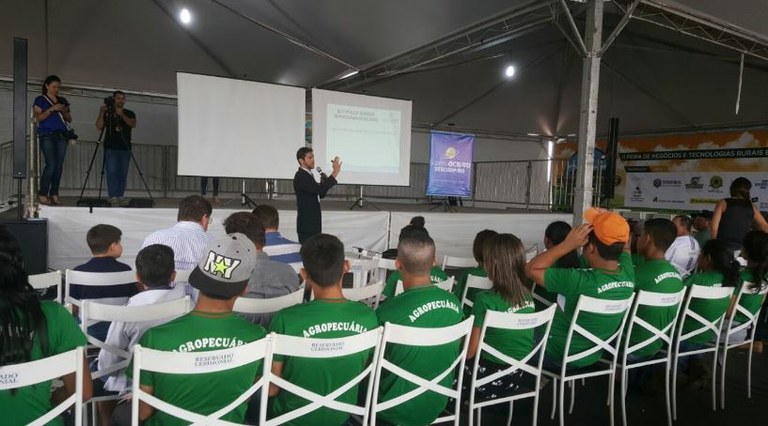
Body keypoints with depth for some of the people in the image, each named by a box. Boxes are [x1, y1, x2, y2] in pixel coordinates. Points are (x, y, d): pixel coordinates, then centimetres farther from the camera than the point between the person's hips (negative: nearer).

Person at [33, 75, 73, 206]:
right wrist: (52, 109, -15)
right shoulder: (40, 100, 6)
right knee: (51, 164, -14)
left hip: (62, 136, 4)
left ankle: (54, 194, 3)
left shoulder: (63, 100, 18)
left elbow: (69, 119, 16)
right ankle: (42, 194, -6)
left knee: (59, 165, -2)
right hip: (47, 136, -4)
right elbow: (38, 118, -5)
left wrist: (64, 112, -4)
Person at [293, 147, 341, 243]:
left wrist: (323, 182, -1)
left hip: (313, 222, 9)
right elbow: (319, 190, -29)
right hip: (306, 224, -9)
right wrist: (335, 173, -28)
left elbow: (320, 195, 18)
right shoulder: (301, 176, -16)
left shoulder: (307, 175, 14)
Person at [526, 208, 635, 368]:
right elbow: (624, 247, 6)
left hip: (559, 358, -6)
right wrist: (610, 222, -12)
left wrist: (567, 245, -31)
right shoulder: (628, 274, -16)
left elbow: (531, 269, -27)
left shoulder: (579, 281, -38)